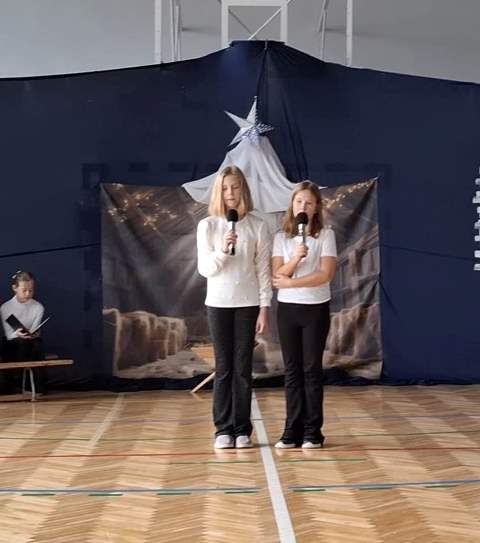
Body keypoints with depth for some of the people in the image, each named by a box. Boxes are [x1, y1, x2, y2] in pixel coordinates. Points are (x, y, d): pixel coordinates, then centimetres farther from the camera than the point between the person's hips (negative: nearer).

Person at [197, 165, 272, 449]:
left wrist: (264, 307, -3)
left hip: (248, 304, 0)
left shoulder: (257, 226, -1)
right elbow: (204, 269, -3)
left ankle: (243, 429, 9)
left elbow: (263, 269, 0)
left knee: (243, 367, 3)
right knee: (224, 367, 4)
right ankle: (223, 429, 9)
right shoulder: (207, 225, 0)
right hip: (218, 303, 0)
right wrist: (222, 250, -21)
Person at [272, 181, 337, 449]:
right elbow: (278, 276, -3)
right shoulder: (281, 237, 6)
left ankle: (313, 431, 5)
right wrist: (295, 258, -20)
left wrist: (290, 282, -12)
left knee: (311, 369, 0)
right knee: (292, 370, 5)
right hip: (287, 309, 3)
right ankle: (293, 431, 8)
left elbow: (326, 274, -11)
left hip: (316, 309, -3)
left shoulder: (326, 235, -2)